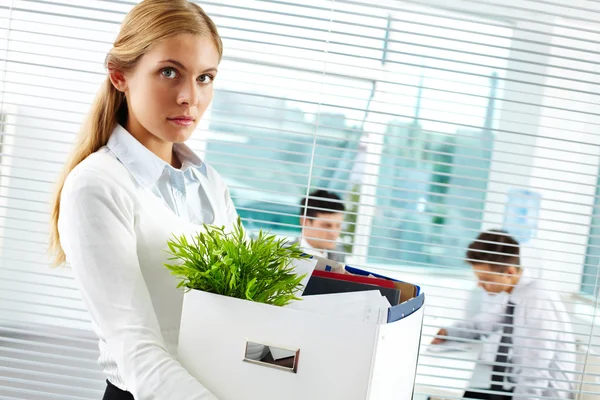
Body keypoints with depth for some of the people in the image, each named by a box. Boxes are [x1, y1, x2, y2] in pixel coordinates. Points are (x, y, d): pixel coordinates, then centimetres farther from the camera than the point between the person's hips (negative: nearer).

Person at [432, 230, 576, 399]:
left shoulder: (538, 302, -20)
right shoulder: (515, 298, 6)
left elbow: (536, 372, -24)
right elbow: (483, 323, 24)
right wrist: (449, 333, 9)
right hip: (519, 386, 9)